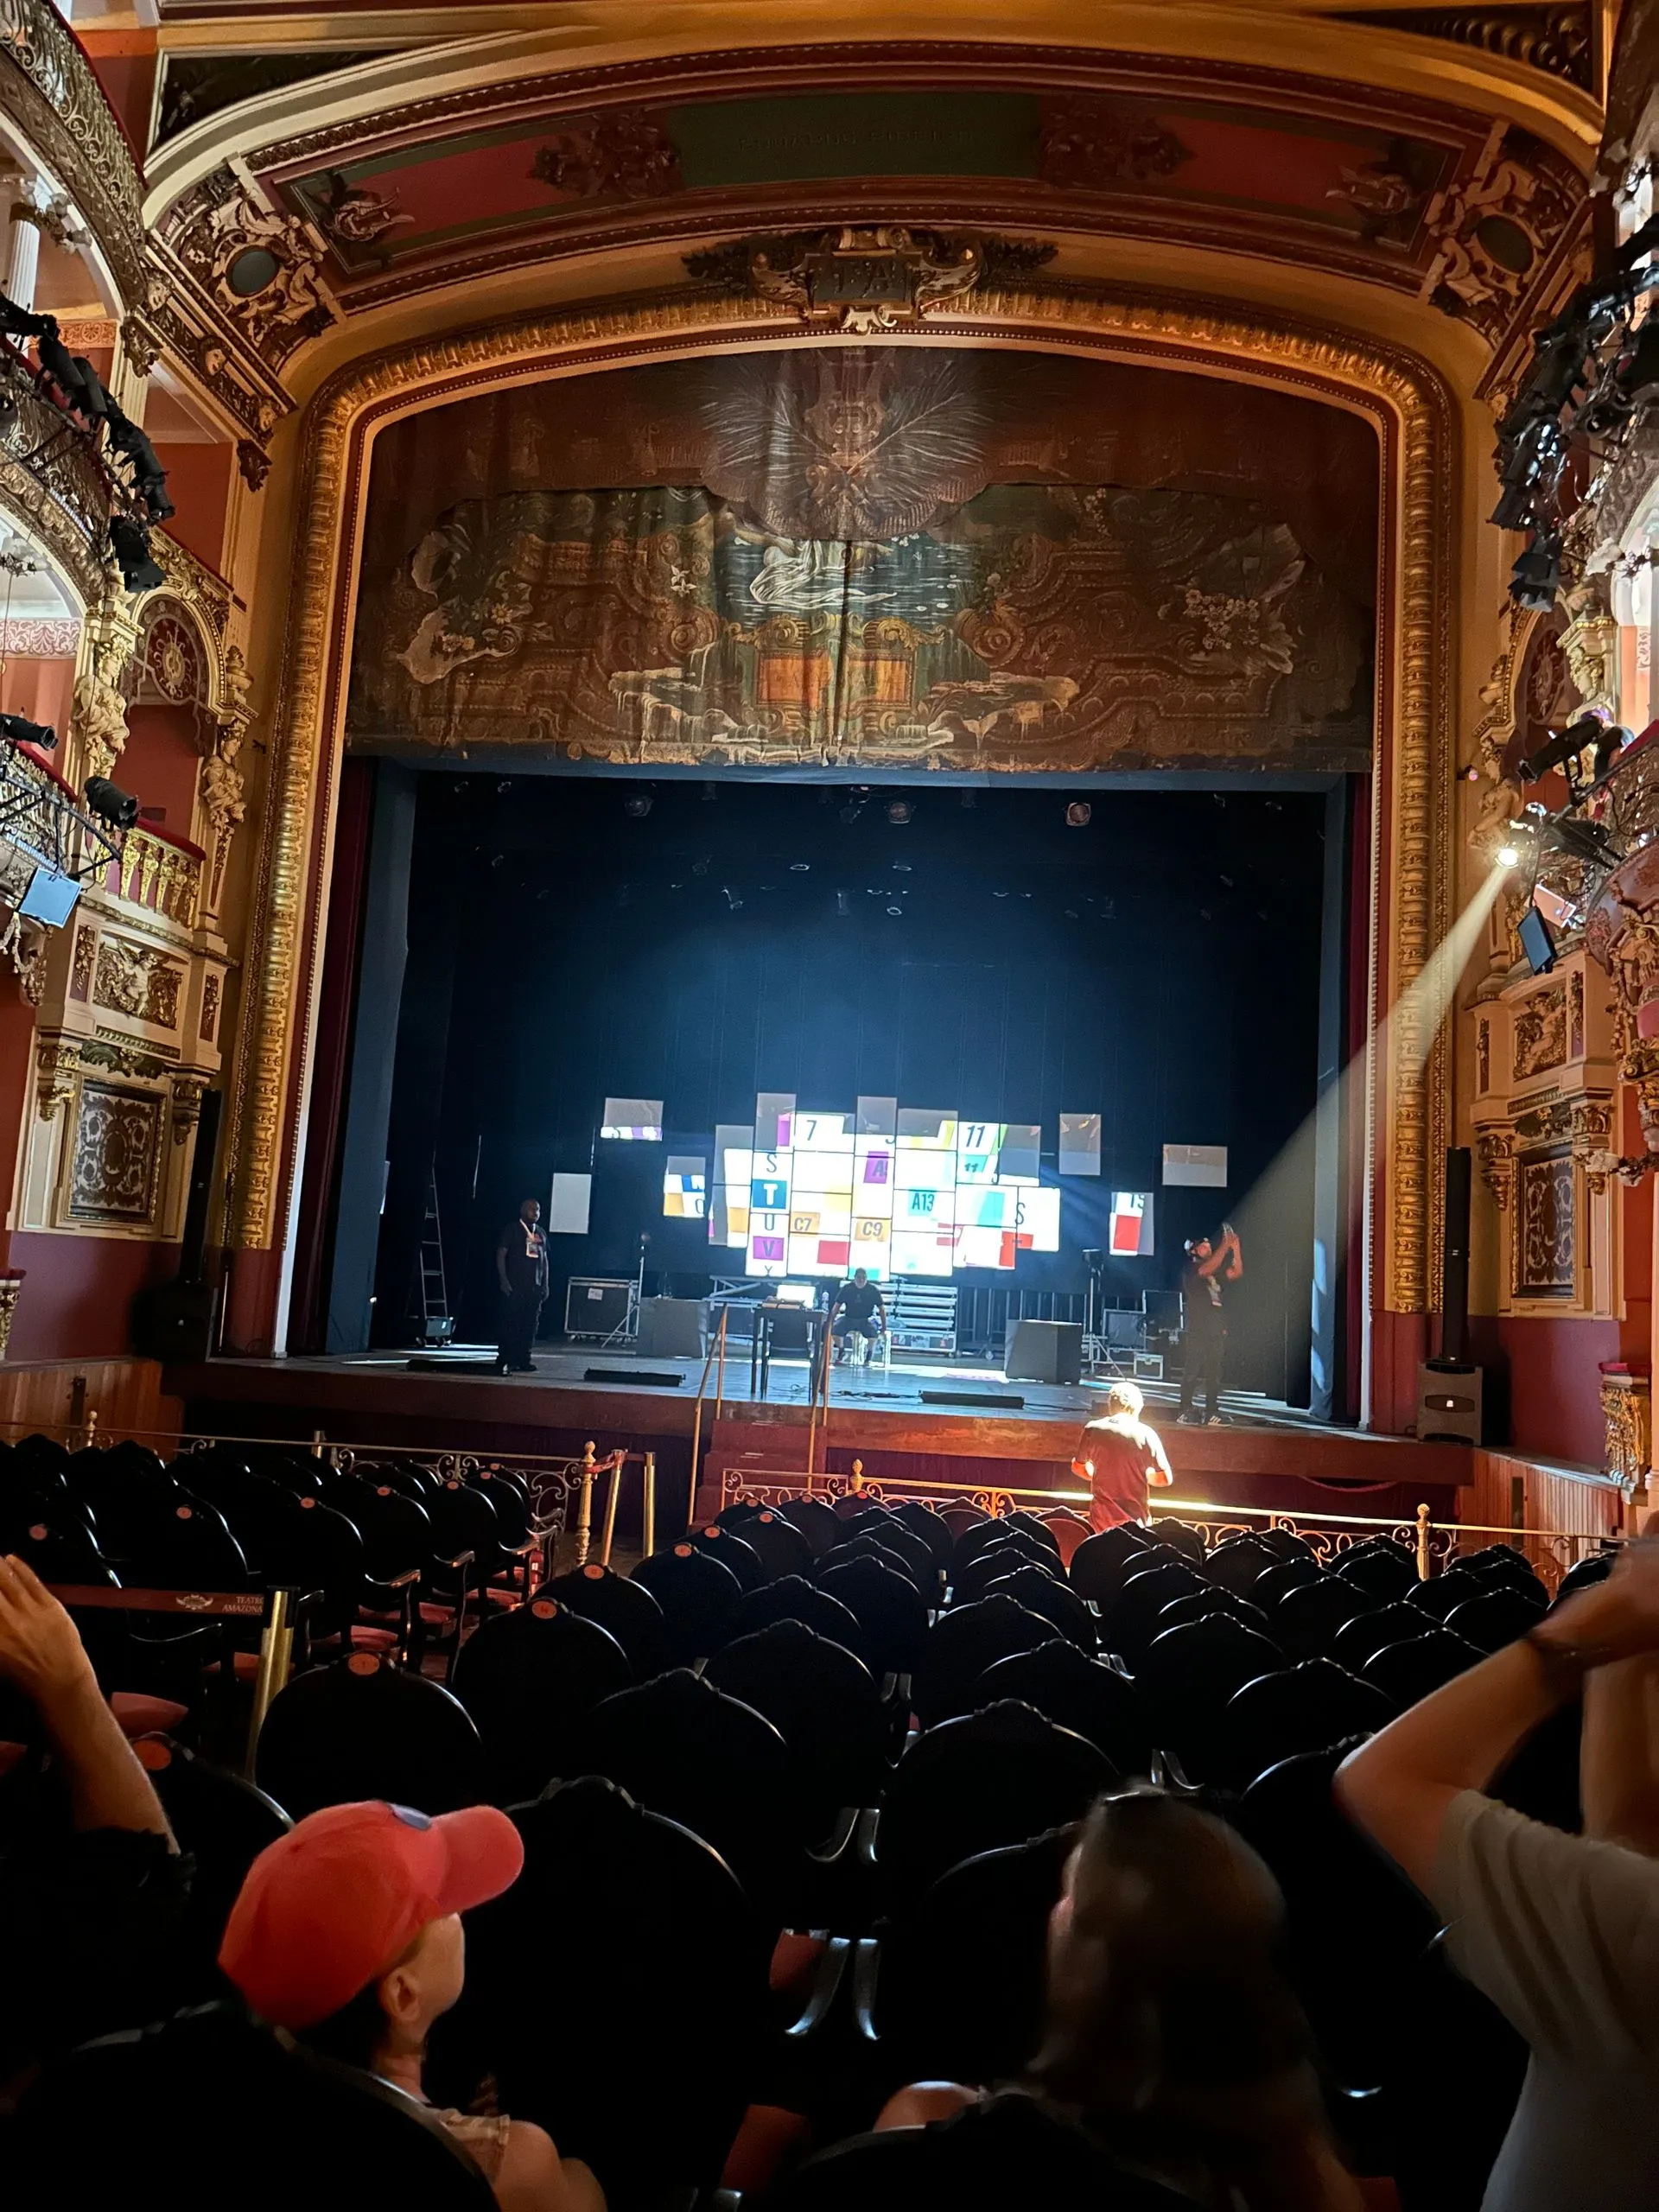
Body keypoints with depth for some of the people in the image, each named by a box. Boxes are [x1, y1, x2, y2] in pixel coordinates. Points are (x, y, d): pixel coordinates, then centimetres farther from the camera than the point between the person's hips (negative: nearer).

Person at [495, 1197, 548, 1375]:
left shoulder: (540, 1233, 16)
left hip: (534, 1286, 6)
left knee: (530, 1324, 4)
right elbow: (501, 1255, -5)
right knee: (511, 1323, -8)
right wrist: (504, 1280, -14)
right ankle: (504, 1361, -6)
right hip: (514, 1286, -6)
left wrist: (545, 1284, 14)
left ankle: (523, 1359, 10)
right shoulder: (512, 1230, -1)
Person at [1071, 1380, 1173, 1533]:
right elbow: (1165, 1479, -7)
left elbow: (1078, 1467, 11)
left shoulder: (1092, 1430, -3)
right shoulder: (1146, 1434, -10)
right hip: (1134, 1519, -2)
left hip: (1101, 1517, 2)